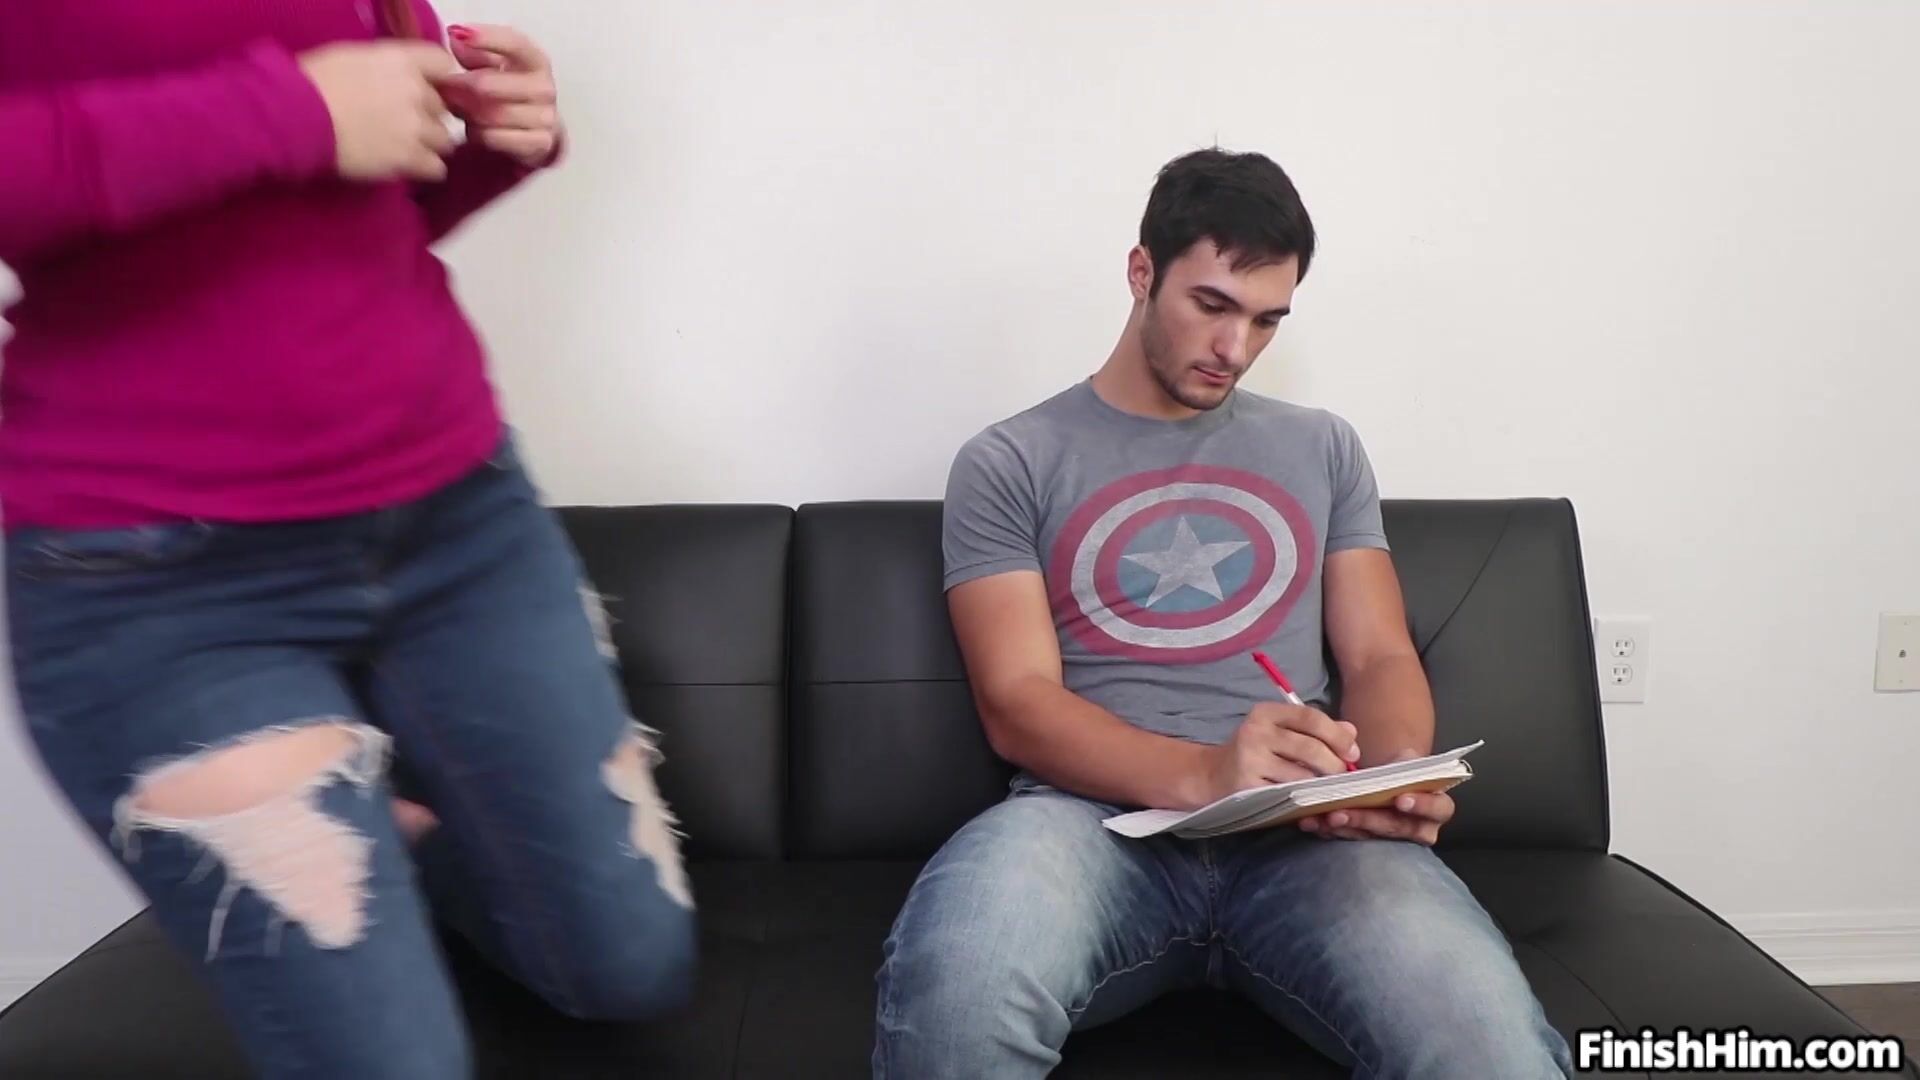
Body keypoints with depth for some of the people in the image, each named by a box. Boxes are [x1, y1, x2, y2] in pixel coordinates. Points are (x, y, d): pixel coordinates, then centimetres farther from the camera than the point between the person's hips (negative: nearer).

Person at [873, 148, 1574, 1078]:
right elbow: (1018, 705, -2)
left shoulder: (1323, 448, 21)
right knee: (955, 995, -37)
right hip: (1096, 815, -1)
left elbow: (1380, 658, 15)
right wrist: (1204, 774, -21)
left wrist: (1396, 777, -10)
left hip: (1303, 833, 2)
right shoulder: (1010, 463, 8)